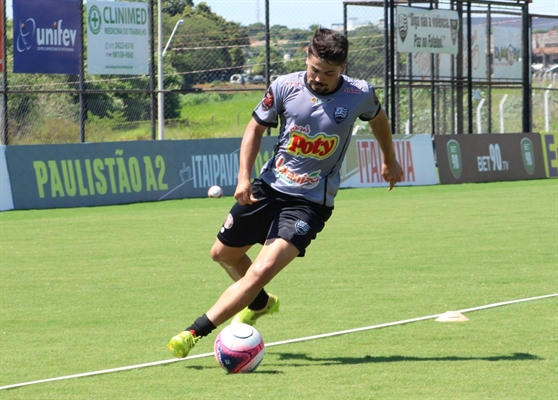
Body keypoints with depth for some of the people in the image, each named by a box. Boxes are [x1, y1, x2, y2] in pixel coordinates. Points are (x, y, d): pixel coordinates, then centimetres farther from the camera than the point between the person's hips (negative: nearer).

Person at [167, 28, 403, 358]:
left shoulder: (359, 95, -11)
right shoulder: (284, 87, -10)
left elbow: (379, 118, 14)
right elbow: (256, 128, 5)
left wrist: (390, 161, 28)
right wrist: (244, 177, -7)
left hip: (311, 202, -4)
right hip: (269, 186, 4)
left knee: (264, 269, -23)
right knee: (224, 253, 19)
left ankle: (195, 332, -22)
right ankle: (261, 302, 49)